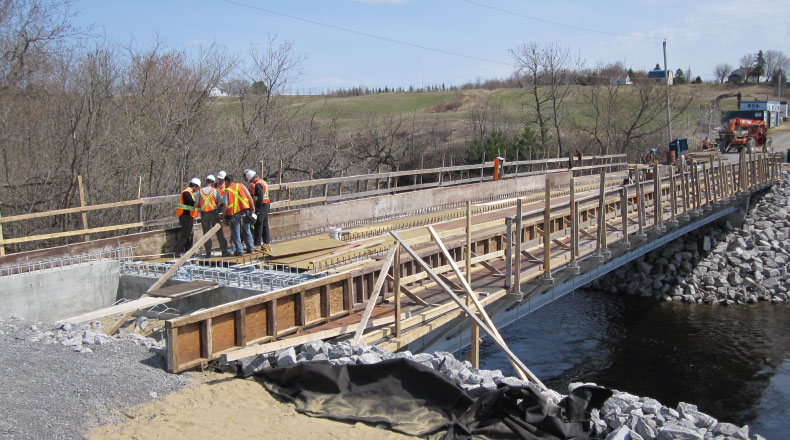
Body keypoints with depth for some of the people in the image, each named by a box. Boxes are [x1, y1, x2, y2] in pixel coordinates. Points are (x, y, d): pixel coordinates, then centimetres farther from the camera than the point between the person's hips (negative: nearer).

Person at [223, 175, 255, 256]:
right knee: (247, 231, 17)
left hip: (234, 213, -3)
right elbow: (250, 197, 3)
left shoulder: (227, 191, -4)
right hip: (245, 212, 3)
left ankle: (238, 251, 3)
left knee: (236, 232, 6)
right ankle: (250, 248, 22)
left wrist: (224, 216, 1)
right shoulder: (241, 186, 6)